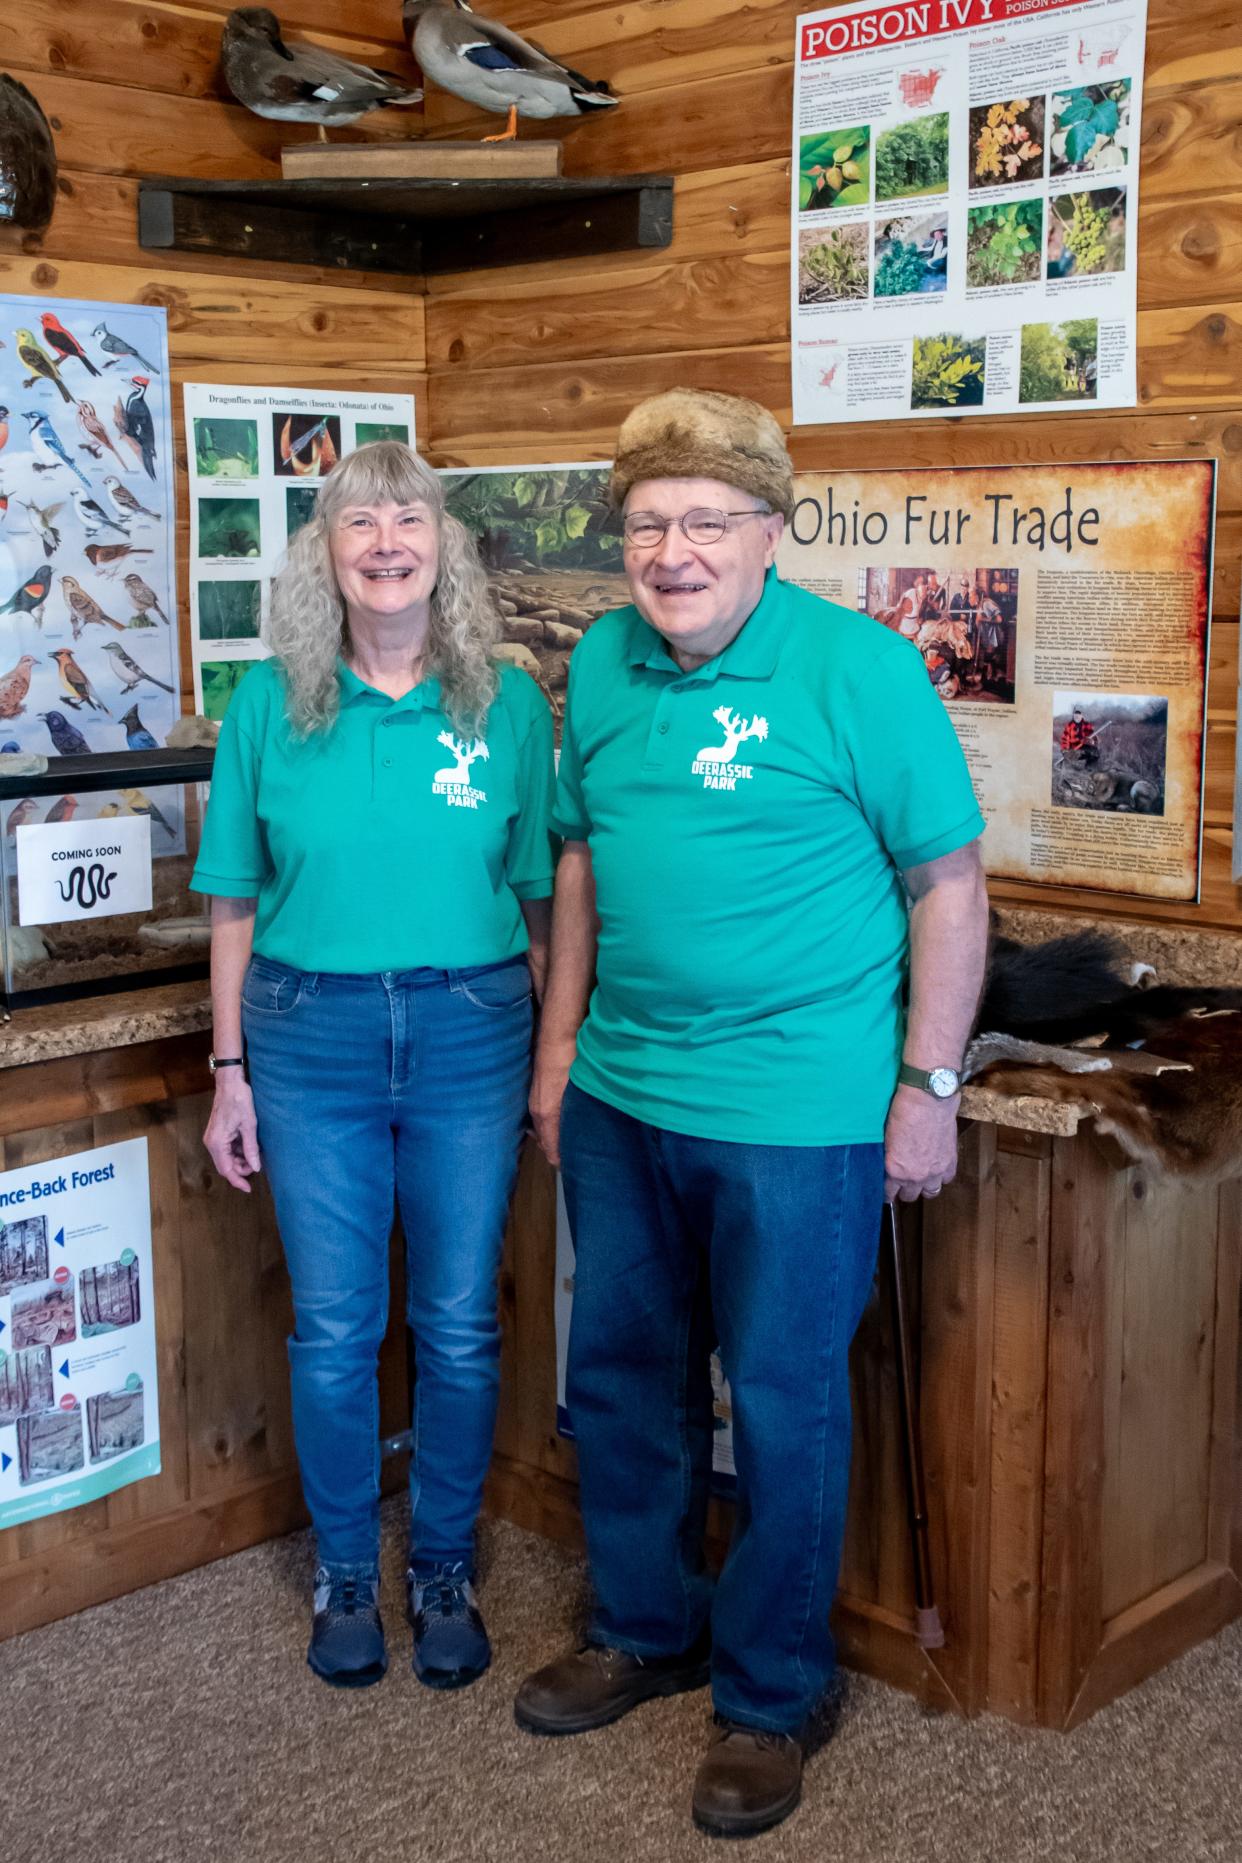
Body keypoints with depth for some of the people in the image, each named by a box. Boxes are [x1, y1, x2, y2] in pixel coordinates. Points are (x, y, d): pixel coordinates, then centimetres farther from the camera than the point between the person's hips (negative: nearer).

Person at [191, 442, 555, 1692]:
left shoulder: (509, 705, 0)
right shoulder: (269, 705, 0)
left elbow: (541, 897, 3)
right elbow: (236, 902, 4)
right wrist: (231, 1070, 2)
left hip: (470, 1034, 0)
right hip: (312, 1034, 0)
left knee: (460, 1324, 9)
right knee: (333, 1327, 8)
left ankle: (444, 1570, 29)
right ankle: (345, 1574, 29)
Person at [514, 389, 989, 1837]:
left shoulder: (859, 670, -13)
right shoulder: (602, 665, 5)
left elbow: (948, 881, -9)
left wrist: (929, 1085, -11)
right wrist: (563, 1041, 15)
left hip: (796, 1116, -6)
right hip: (621, 1095, 6)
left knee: (783, 1407, 7)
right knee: (620, 1376, 18)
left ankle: (768, 1698, 27)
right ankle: (645, 1631, 41)